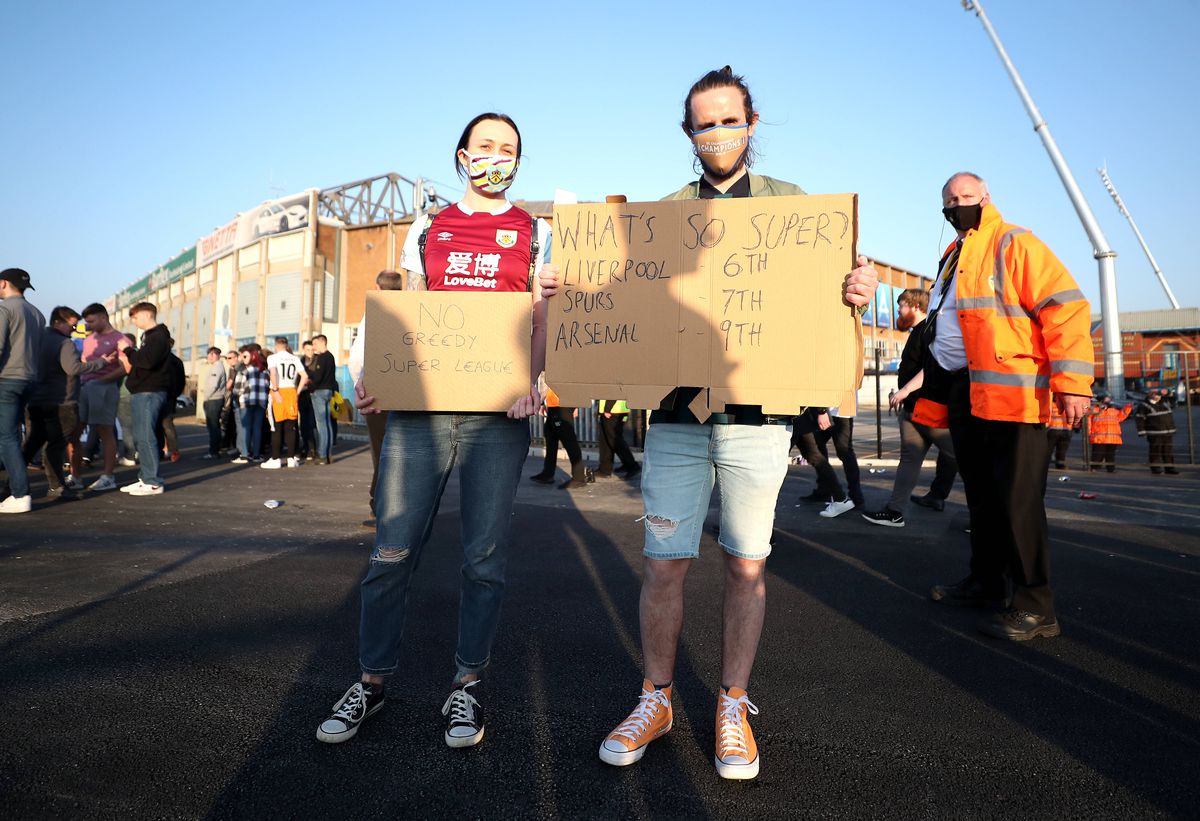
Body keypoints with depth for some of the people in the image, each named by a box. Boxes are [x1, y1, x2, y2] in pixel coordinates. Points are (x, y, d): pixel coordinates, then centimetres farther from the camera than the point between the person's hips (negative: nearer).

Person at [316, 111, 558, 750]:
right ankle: (373, 679, 18)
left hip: (496, 413, -1)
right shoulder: (426, 229, 19)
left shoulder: (535, 233, 13)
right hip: (417, 406, 2)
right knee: (391, 553, 0)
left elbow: (541, 324, 5)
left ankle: (467, 684, 19)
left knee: (483, 557, 3)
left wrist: (527, 382, -14)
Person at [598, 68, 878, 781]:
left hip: (757, 409, 0)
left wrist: (859, 290, -15)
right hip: (677, 409, 1)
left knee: (747, 564, 6)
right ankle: (656, 699, 21)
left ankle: (734, 706, 24)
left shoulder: (789, 203, 12)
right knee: (664, 563, 1)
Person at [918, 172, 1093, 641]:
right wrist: (933, 400, 23)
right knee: (981, 497, 15)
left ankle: (1034, 606, 2)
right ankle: (985, 583, 27)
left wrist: (1071, 382, -21)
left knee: (1016, 502, -7)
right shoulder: (952, 261, 22)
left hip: (1009, 395, -8)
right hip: (963, 397, 8)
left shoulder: (1015, 245, -3)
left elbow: (1065, 307, -13)